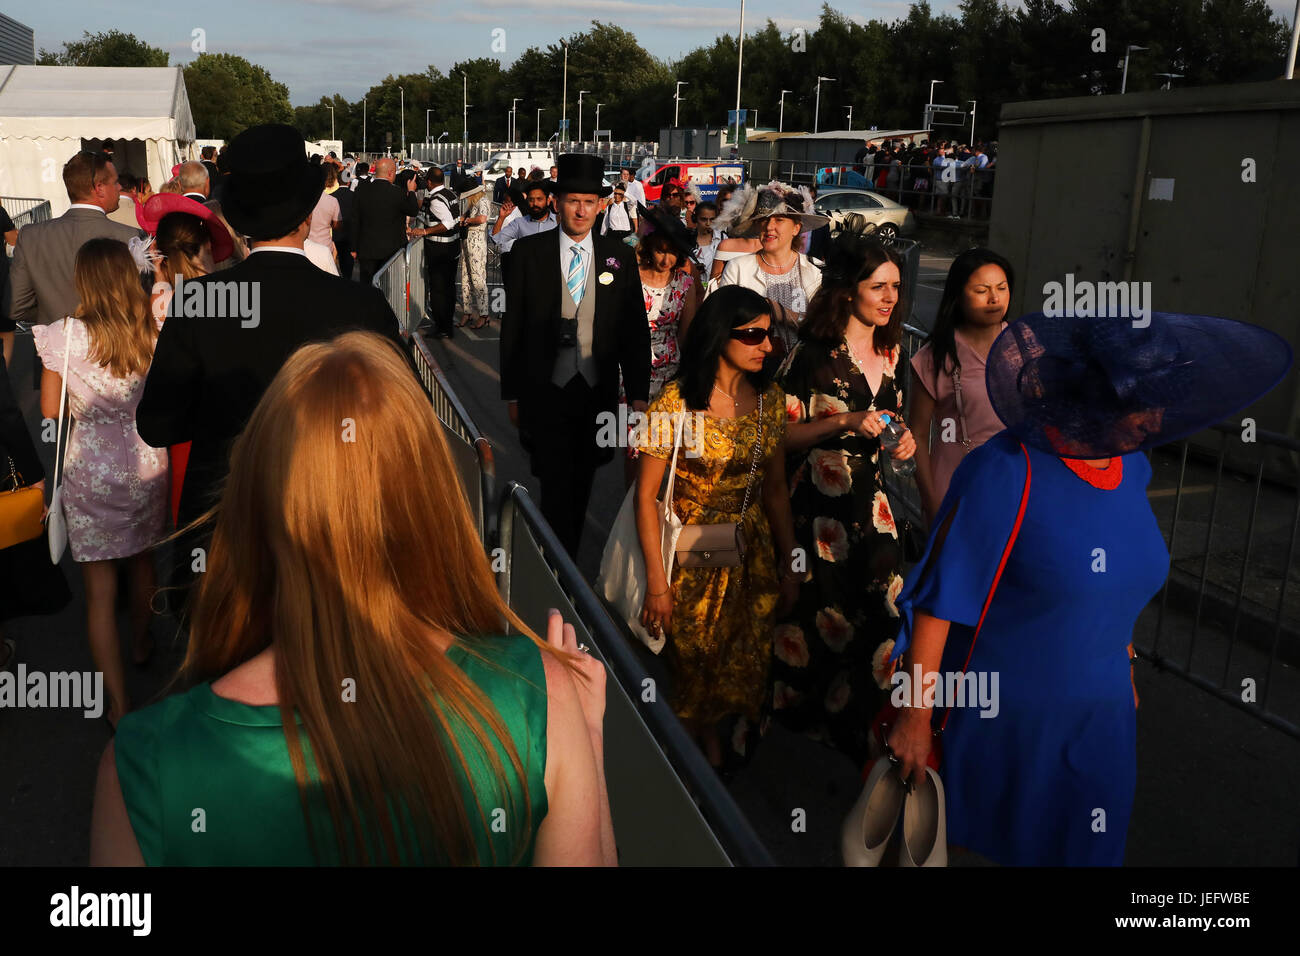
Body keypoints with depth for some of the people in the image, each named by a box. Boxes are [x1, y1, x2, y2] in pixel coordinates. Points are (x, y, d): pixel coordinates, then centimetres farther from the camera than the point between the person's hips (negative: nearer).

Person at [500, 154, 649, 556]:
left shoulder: (620, 257, 2)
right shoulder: (528, 252, -2)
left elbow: (636, 330, 3)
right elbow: (512, 327, 1)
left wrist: (638, 394, -1)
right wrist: (512, 394, 0)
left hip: (598, 392, 2)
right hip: (545, 392, -2)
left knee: (581, 490, 14)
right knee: (556, 490, -4)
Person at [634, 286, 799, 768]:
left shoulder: (770, 398, 0)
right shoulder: (676, 402, -16)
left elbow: (775, 488, 7)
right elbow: (646, 493, -13)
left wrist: (789, 563, 8)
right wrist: (656, 580, -14)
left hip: (753, 554, 4)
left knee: (749, 671, 12)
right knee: (696, 669, 12)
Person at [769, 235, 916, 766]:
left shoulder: (890, 353, 9)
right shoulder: (812, 354, -11)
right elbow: (780, 433, -11)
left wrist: (899, 440, 2)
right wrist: (844, 423, -22)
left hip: (869, 504, 6)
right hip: (815, 507, -5)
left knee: (875, 614, 1)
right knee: (814, 613, 4)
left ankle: (850, 730, 19)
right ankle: (798, 717, 29)